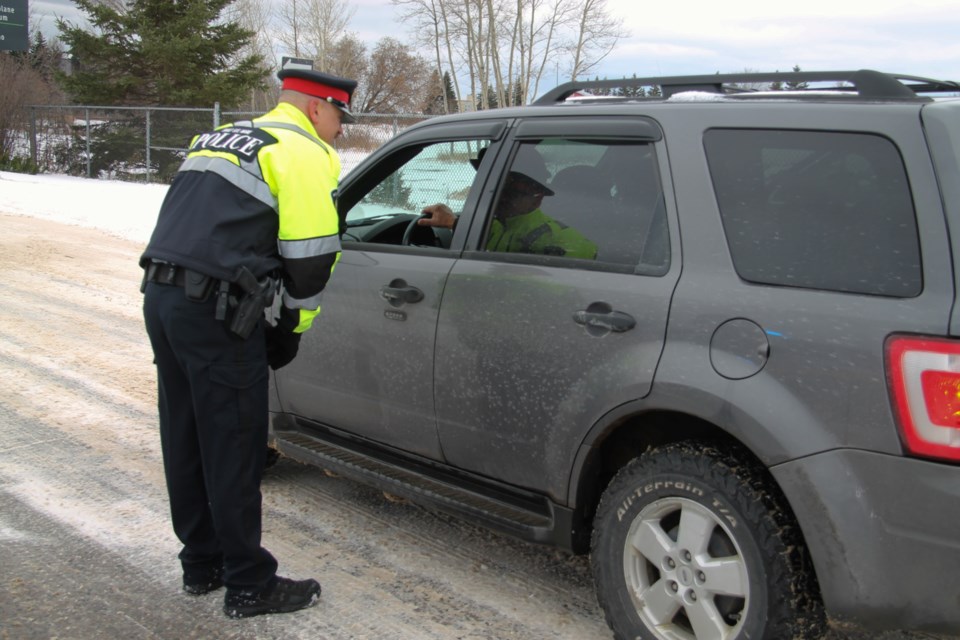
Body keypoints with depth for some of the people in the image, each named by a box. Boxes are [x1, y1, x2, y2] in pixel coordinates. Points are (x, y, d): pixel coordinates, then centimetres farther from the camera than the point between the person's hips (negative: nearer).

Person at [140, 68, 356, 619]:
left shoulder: (221, 139, 24)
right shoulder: (305, 152, -3)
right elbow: (312, 254, -9)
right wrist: (291, 330, 3)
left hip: (160, 295, 9)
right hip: (213, 309, -9)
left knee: (186, 440, 17)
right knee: (234, 450, 0)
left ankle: (202, 563, 31)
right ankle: (249, 586, 11)